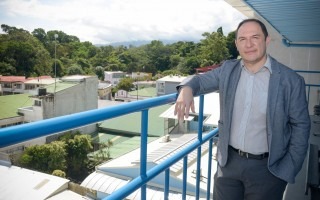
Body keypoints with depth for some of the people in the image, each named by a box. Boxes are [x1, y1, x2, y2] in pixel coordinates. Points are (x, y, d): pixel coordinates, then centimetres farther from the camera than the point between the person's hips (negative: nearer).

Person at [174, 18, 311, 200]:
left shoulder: (291, 80, -10)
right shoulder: (228, 70, -1)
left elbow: (301, 126, -4)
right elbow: (201, 80, 9)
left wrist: (289, 169, -6)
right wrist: (187, 89, -16)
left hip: (267, 167, -2)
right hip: (228, 162, 3)